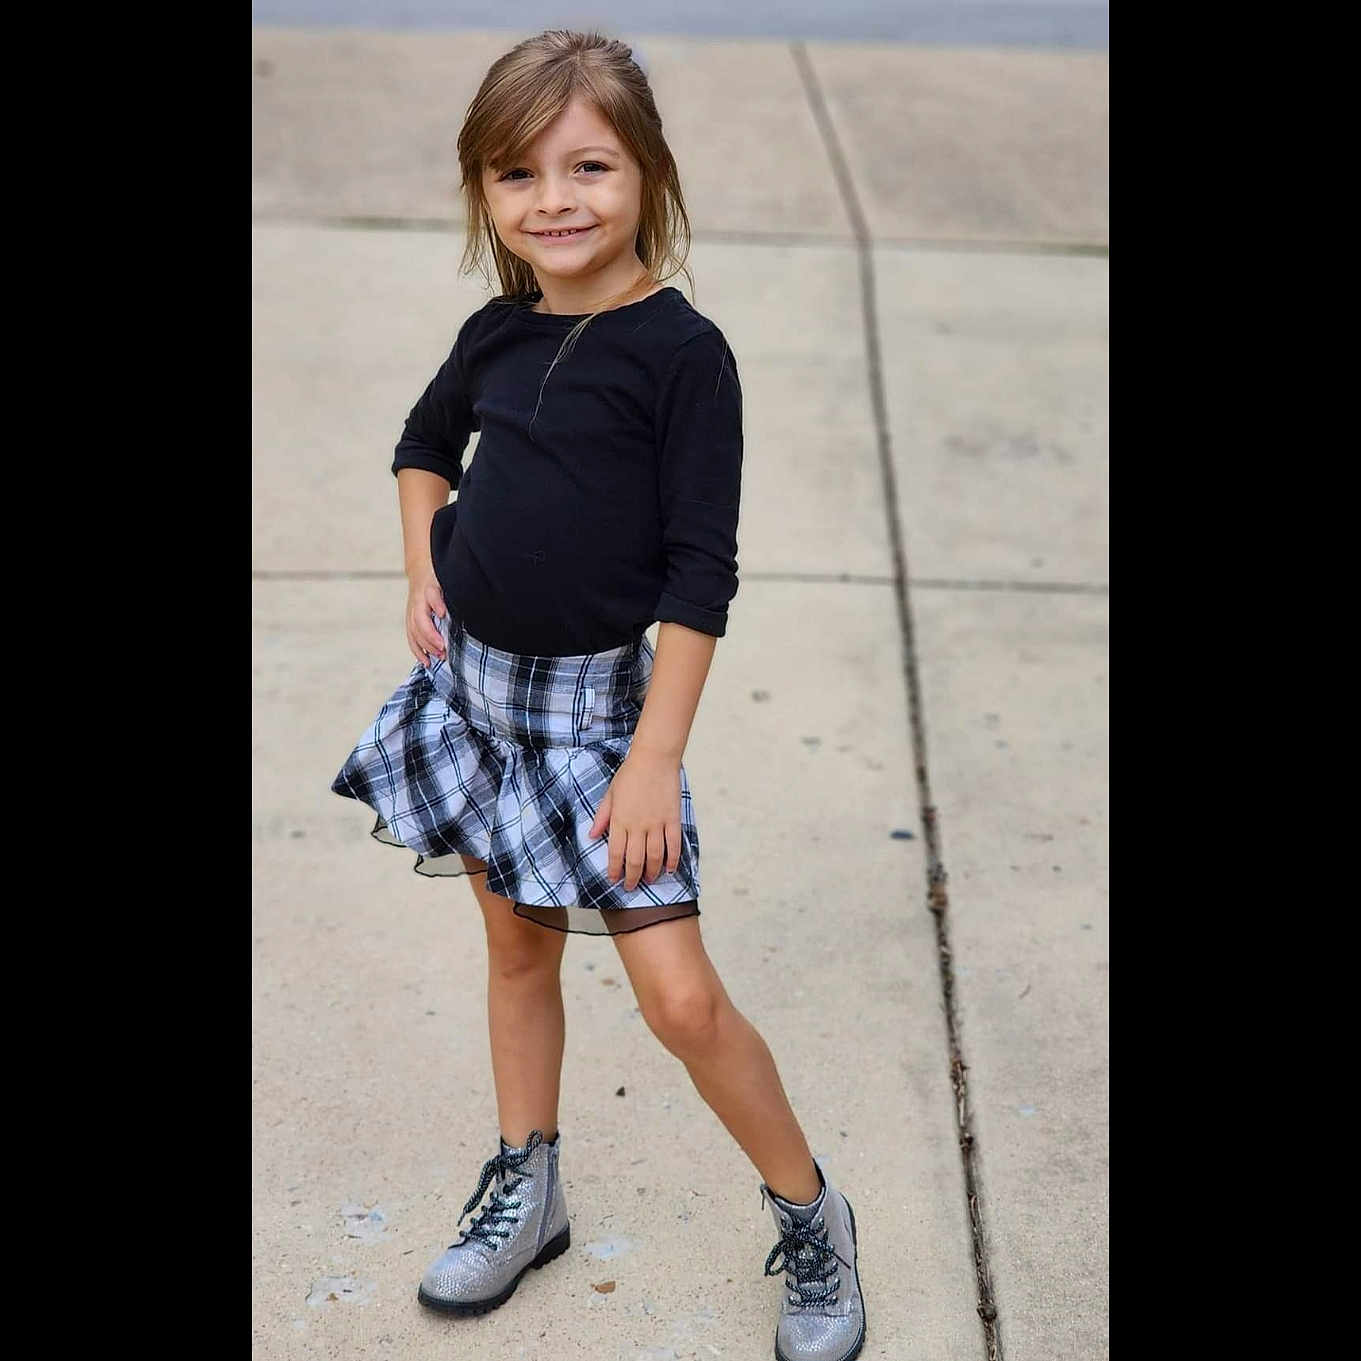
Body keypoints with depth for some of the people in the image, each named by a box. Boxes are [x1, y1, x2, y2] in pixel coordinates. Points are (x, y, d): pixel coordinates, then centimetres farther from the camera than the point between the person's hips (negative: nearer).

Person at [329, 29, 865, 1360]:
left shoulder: (681, 350, -14)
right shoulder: (498, 333, 2)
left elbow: (700, 574, -16)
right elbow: (425, 445, 24)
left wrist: (654, 756, -18)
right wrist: (424, 570, 7)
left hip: (600, 701, -5)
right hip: (472, 682, 6)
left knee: (679, 996, -7)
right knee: (517, 947, 18)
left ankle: (812, 1219, 16)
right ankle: (527, 1191, 36)